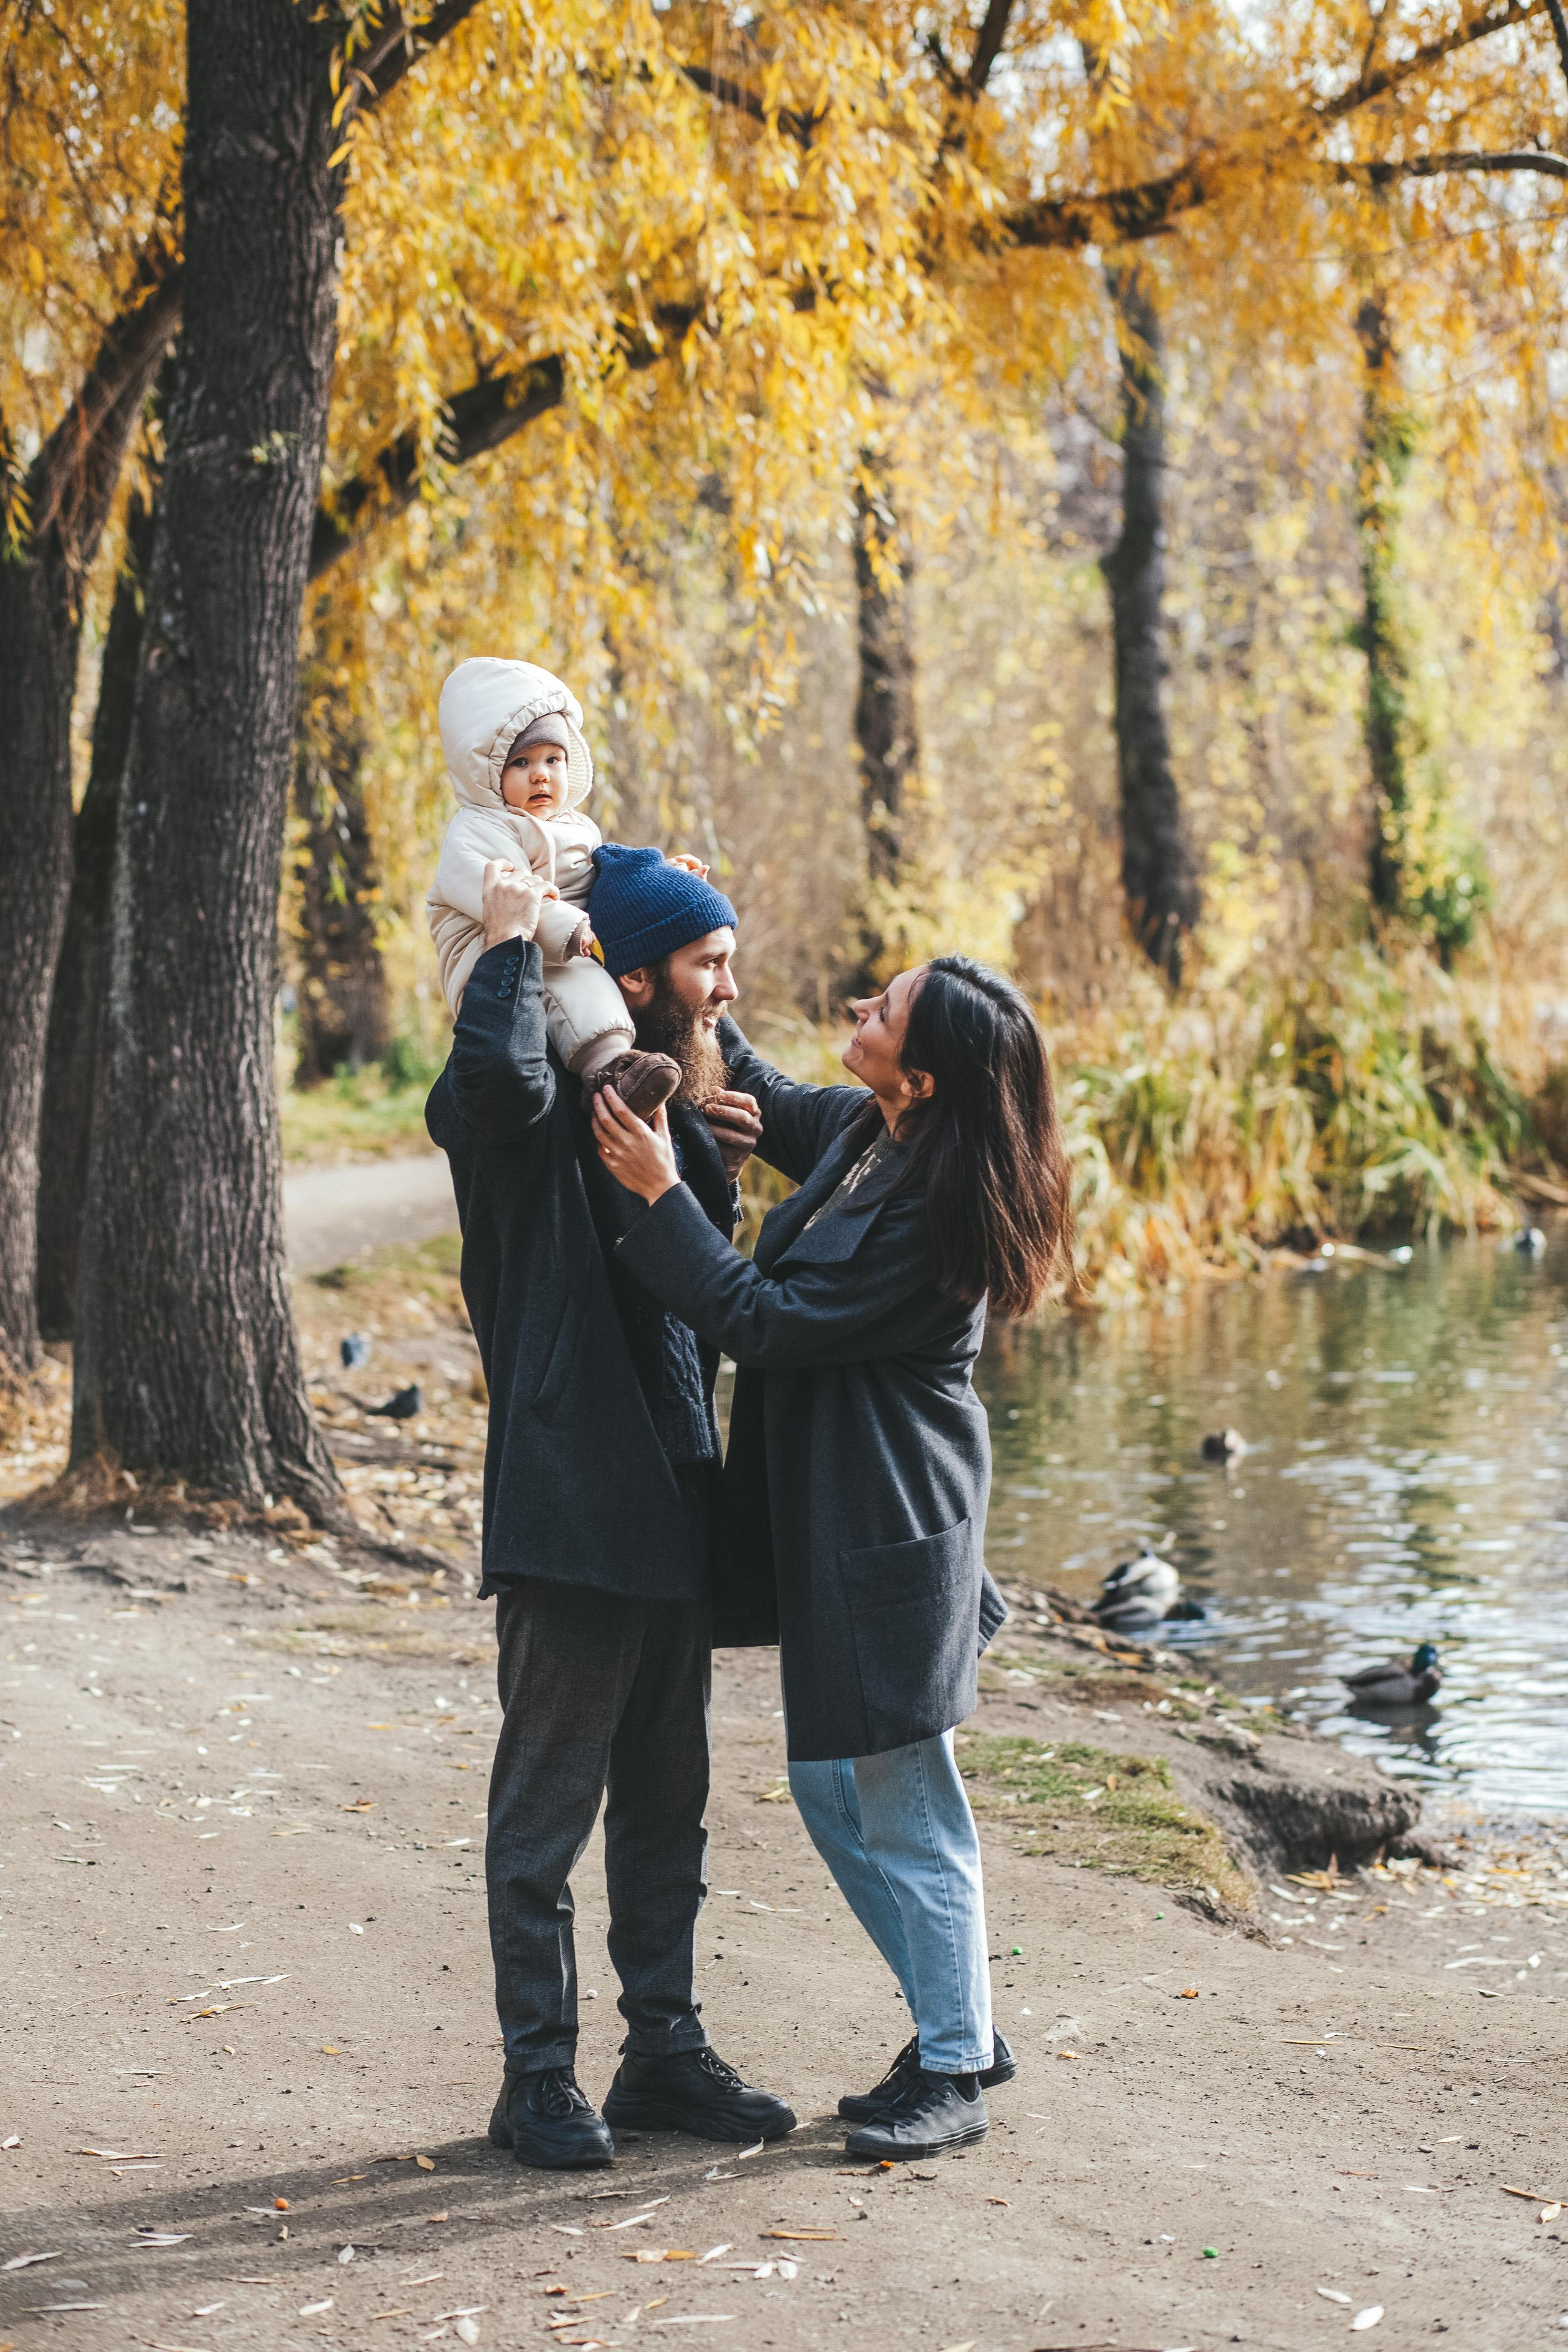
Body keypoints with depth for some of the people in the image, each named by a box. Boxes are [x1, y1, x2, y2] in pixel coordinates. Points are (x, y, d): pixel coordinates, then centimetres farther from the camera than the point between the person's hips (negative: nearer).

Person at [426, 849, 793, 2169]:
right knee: (548, 1802, 0)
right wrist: (512, 943, -18)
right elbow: (496, 1074, -35)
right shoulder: (541, 1108, -10)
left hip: (673, 1504, 8)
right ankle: (539, 2075, 9)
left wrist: (714, 1162, 2)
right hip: (568, 1505, -8)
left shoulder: (676, 1107, 15)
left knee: (667, 1800, 15)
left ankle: (665, 2053, 25)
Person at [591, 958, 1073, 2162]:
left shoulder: (933, 1215, -24)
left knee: (905, 1809, 2)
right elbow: (761, 1097, 24)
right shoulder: (855, 1129, 2)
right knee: (835, 1791, 17)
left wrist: (661, 1196, -19)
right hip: (831, 1521, 10)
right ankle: (961, 2029, 30)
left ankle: (955, 2071, 17)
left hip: (892, 1531, -10)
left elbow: (764, 1322, -21)